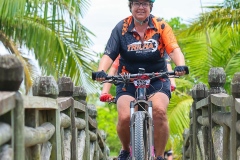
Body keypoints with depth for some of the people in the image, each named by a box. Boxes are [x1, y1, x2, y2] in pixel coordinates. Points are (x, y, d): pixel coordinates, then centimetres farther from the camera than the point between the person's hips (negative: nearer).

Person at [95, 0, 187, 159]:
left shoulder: (161, 26, -3)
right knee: (125, 117, -24)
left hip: (157, 81, 0)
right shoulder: (122, 28, -2)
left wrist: (180, 65, -36)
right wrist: (101, 71, -30)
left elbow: (174, 49, -15)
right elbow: (109, 54, -9)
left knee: (159, 110, -30)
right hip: (128, 82, 1)